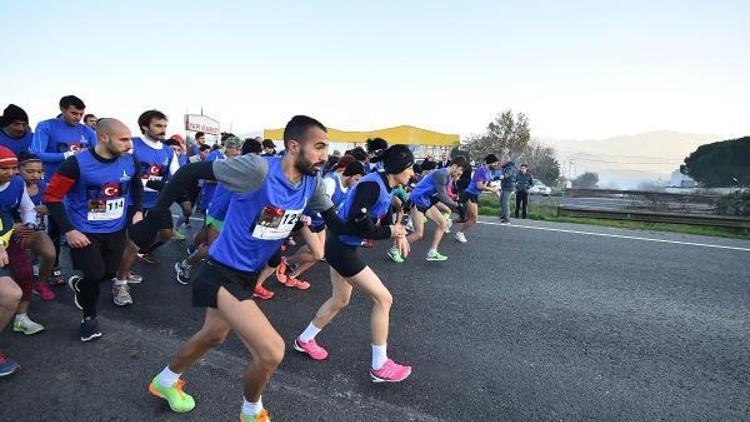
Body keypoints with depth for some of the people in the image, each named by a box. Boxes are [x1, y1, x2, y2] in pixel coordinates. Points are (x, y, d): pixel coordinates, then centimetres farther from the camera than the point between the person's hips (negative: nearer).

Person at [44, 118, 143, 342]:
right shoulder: (77, 163, -22)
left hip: (116, 230, 4)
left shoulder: (131, 161, -9)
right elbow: (52, 197, -14)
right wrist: (69, 230, -19)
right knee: (95, 274, -9)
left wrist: (137, 211, -1)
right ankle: (89, 317, 22)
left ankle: (79, 285, 51)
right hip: (85, 231, -4)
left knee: (109, 273, 14)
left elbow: (137, 186, 13)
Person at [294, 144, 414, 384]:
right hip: (341, 249, -10)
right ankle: (380, 367, 9)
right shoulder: (372, 184, -24)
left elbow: (385, 217, 13)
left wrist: (399, 234, -7)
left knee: (340, 300, 23)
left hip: (342, 247, 10)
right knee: (383, 298, -4)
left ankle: (304, 340, 43)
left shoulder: (385, 187, 5)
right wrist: (389, 232, -18)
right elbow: (357, 222, -30)